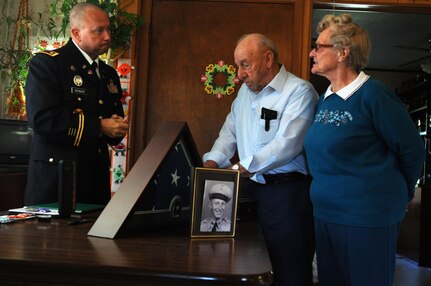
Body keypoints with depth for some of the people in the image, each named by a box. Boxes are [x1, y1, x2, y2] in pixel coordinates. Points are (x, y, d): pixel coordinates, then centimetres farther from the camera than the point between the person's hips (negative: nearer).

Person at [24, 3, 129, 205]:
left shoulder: (110, 74, 16)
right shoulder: (46, 63, -5)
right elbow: (41, 118, -18)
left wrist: (117, 127, -2)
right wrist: (99, 127, -17)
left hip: (98, 178, 6)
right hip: (55, 176, -6)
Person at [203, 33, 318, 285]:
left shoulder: (299, 91, -13)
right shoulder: (245, 91, 14)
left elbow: (287, 145, -23)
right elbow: (230, 132, 18)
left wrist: (239, 168, -24)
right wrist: (212, 163, 1)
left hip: (286, 191, -7)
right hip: (250, 187, 7)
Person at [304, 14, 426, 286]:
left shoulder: (373, 95, -14)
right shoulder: (324, 99, 9)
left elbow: (412, 150, -8)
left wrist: (397, 194, 4)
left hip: (367, 218, -7)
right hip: (325, 213, 8)